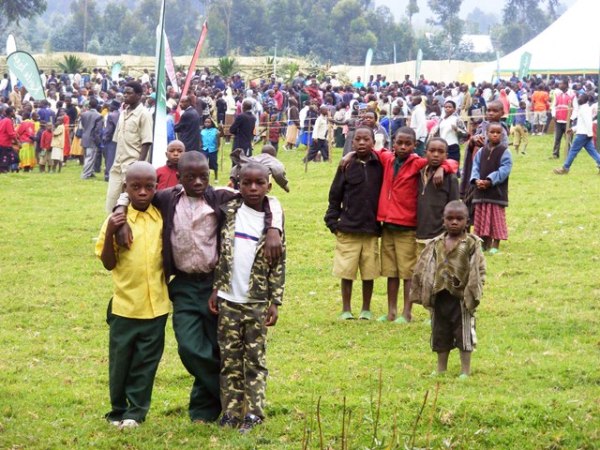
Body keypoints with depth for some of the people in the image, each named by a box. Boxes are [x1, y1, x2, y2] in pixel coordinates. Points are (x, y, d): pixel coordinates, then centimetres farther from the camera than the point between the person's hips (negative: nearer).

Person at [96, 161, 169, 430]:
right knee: (120, 360, 8)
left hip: (156, 305, 1)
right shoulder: (117, 220, -5)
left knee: (146, 361, 7)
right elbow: (108, 264, -5)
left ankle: (136, 411, 18)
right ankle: (117, 410, 23)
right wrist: (110, 233, -18)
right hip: (125, 304, -1)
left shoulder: (162, 218, 2)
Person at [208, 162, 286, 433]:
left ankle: (254, 413, 4)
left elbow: (279, 265, 0)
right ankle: (231, 411, 12)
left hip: (257, 301, -1)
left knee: (255, 359, 1)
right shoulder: (230, 212, 2)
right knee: (230, 358, 6)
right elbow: (219, 253, 6)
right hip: (228, 299, 2)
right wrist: (215, 290, 3)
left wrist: (275, 302, -4)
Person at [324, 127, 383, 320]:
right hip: (348, 229, -1)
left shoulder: (379, 166, 1)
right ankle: (346, 309, 14)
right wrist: (332, 221, -2)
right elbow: (335, 195, 3)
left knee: (369, 272, 7)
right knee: (346, 271, 2)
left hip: (371, 230, 1)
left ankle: (366, 309, 20)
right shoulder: (347, 166, -1)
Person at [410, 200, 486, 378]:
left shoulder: (471, 244, -7)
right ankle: (441, 368, 25)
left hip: (461, 297, -5)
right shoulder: (436, 245, 5)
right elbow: (424, 269, 9)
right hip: (440, 296, 5)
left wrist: (473, 293, -15)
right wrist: (425, 293, 3)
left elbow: (479, 271, -9)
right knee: (440, 334, 13)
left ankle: (465, 370, 9)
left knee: (463, 334, 2)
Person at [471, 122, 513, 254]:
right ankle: (486, 242, 20)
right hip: (481, 191, 5)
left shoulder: (504, 152, -5)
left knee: (496, 217, -1)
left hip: (497, 191, -5)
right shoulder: (481, 152, 9)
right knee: (482, 216, 10)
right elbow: (475, 167, 7)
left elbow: (504, 169, -13)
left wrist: (490, 181, -20)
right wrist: (476, 180, -13)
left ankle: (495, 244, 5)